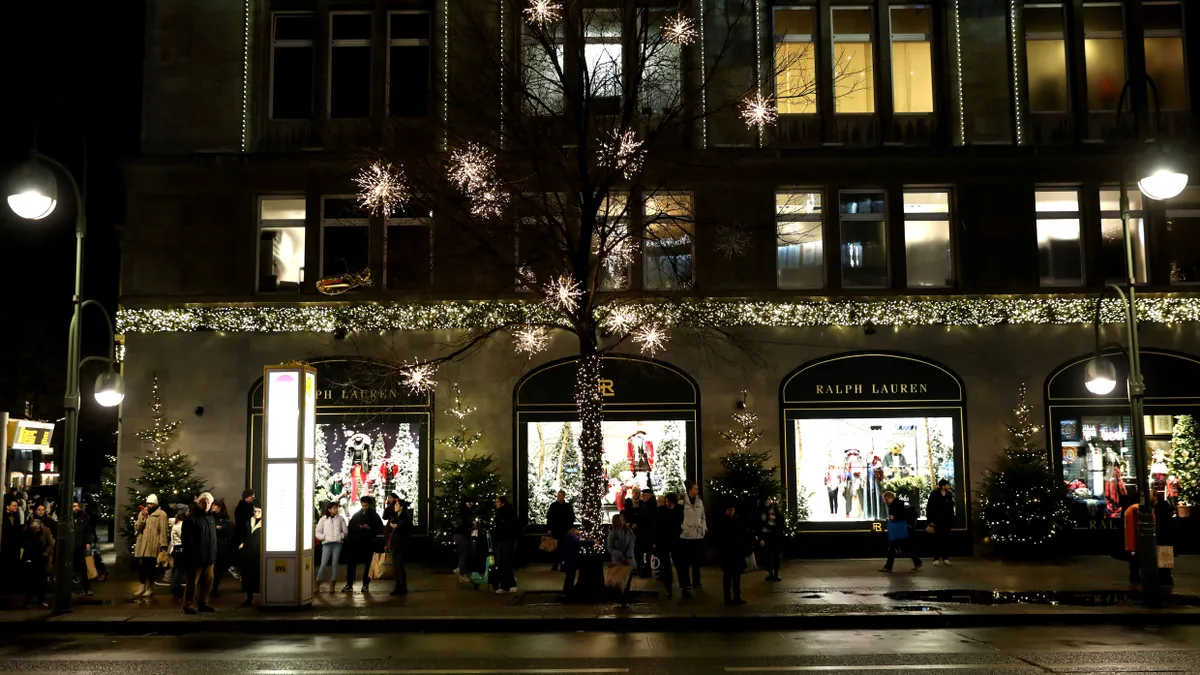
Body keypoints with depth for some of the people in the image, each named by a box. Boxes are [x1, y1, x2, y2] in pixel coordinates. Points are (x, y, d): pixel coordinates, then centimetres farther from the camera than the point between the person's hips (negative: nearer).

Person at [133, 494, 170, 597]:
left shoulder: (161, 514, -3)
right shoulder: (142, 513, 16)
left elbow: (164, 531, -8)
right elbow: (136, 528, 6)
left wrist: (163, 546, -15)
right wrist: (143, 518, -9)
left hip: (153, 546, -5)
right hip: (142, 545, 5)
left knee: (151, 567, 1)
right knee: (141, 566, 8)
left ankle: (150, 588, 11)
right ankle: (142, 587, 20)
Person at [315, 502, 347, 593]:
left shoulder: (340, 519, 9)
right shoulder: (323, 519, 6)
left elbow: (345, 531, 13)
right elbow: (318, 532, 8)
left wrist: (342, 536, -6)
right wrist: (324, 537, -8)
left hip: (337, 543, 1)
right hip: (327, 544, -1)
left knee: (335, 564, 2)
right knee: (323, 564, -6)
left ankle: (332, 586, 9)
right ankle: (317, 586, 0)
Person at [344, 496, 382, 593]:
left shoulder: (374, 516, 4)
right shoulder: (356, 515, 12)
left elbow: (380, 529, 0)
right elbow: (350, 528, 15)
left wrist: (370, 528, -15)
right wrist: (350, 538, 1)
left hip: (368, 544, -2)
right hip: (356, 543, 2)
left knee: (368, 565, 2)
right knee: (351, 564, -3)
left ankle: (366, 585, 9)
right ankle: (349, 585, 1)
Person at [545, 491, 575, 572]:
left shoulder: (568, 506, 0)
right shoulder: (553, 505, 3)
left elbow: (572, 518, 3)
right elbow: (549, 517, 5)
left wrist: (570, 529, -4)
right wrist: (549, 529, -1)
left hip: (565, 530, -1)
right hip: (555, 530, 1)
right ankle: (555, 564, 11)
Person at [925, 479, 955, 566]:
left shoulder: (949, 495, 3)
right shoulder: (934, 495, -8)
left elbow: (951, 509, 9)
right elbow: (929, 508, -8)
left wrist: (952, 520, 4)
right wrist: (930, 521, -11)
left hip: (946, 522, 3)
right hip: (937, 522, -3)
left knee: (946, 540, 5)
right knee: (937, 540, 2)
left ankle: (946, 558, 11)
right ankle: (936, 559, 5)